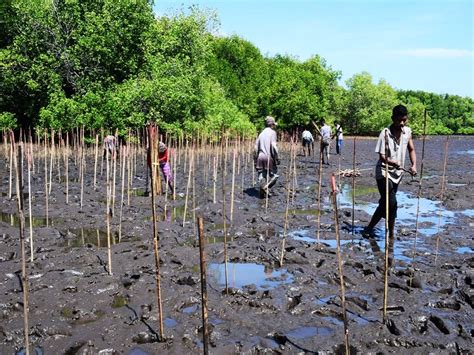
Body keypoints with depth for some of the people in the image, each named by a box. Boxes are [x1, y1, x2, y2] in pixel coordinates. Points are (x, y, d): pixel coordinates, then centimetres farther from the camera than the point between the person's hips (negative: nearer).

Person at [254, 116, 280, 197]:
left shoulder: (261, 133, 15)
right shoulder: (272, 132, -3)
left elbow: (256, 147, 12)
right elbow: (273, 146, -13)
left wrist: (255, 159, 17)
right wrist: (277, 158, -9)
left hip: (260, 156, 6)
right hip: (269, 157, -6)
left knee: (262, 175, 9)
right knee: (274, 174, 2)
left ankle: (262, 191, 7)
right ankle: (266, 187, -17)